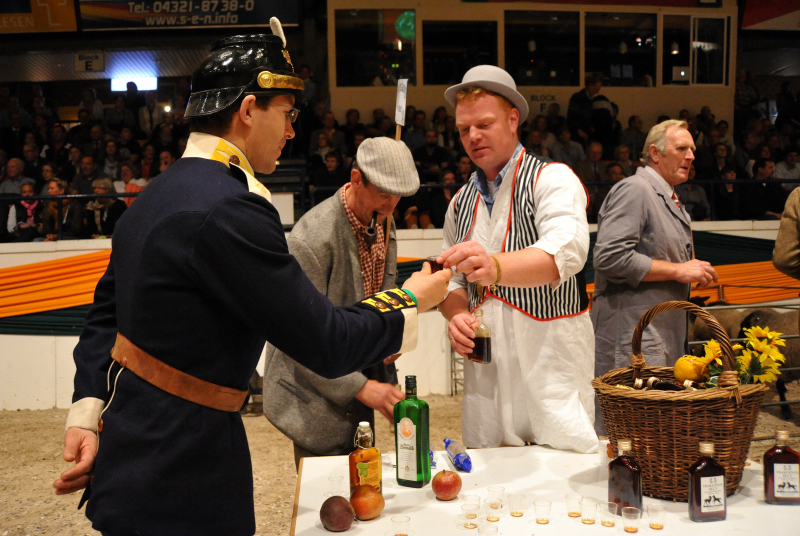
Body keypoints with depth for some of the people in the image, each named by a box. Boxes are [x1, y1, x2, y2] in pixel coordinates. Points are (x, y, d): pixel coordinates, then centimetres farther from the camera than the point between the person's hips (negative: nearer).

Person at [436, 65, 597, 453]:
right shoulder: (461, 202, 14)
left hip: (551, 367, -5)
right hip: (485, 373, 5)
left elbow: (566, 252, -26)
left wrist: (495, 266, -45)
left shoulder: (553, 180, -7)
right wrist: (457, 315, -8)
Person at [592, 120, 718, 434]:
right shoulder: (633, 190, -10)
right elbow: (611, 258, -23)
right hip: (631, 340, -10)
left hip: (663, 335, 10)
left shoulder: (669, 200, 21)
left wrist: (693, 272, 14)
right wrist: (678, 270, -17)